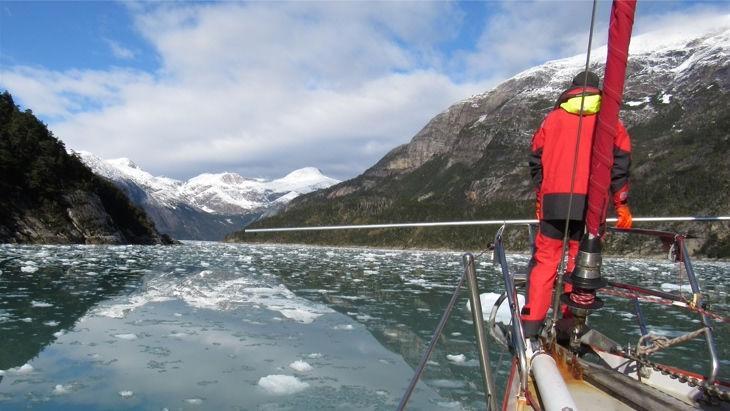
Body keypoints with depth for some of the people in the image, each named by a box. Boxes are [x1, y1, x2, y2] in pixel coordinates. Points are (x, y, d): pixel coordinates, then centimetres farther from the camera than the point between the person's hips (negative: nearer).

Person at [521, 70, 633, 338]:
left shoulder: (553, 117, 16)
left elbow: (536, 160, 13)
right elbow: (620, 161, 4)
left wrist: (540, 196, 20)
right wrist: (621, 203, 6)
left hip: (554, 201, 1)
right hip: (591, 202, 0)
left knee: (545, 260, 4)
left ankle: (530, 327, -2)